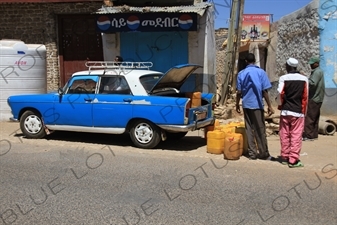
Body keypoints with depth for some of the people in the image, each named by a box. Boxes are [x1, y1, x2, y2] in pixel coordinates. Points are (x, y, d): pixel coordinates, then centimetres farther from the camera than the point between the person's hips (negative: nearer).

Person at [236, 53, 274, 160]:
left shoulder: (241, 73, 3)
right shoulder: (261, 72, -4)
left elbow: (239, 92, 2)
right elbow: (265, 91, -8)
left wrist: (237, 104, 15)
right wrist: (269, 106, -4)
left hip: (246, 104, 2)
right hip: (257, 104, -2)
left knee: (249, 129, 7)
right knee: (260, 130, 5)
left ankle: (252, 153, 10)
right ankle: (263, 153, 11)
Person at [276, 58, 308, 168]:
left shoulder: (283, 78, -4)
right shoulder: (304, 79, 0)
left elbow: (280, 94, -8)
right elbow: (305, 97, 1)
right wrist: (304, 111, 10)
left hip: (285, 111, 0)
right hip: (298, 111, 0)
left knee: (284, 135, 11)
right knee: (296, 136, 1)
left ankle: (284, 157, 19)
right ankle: (293, 160, -1)